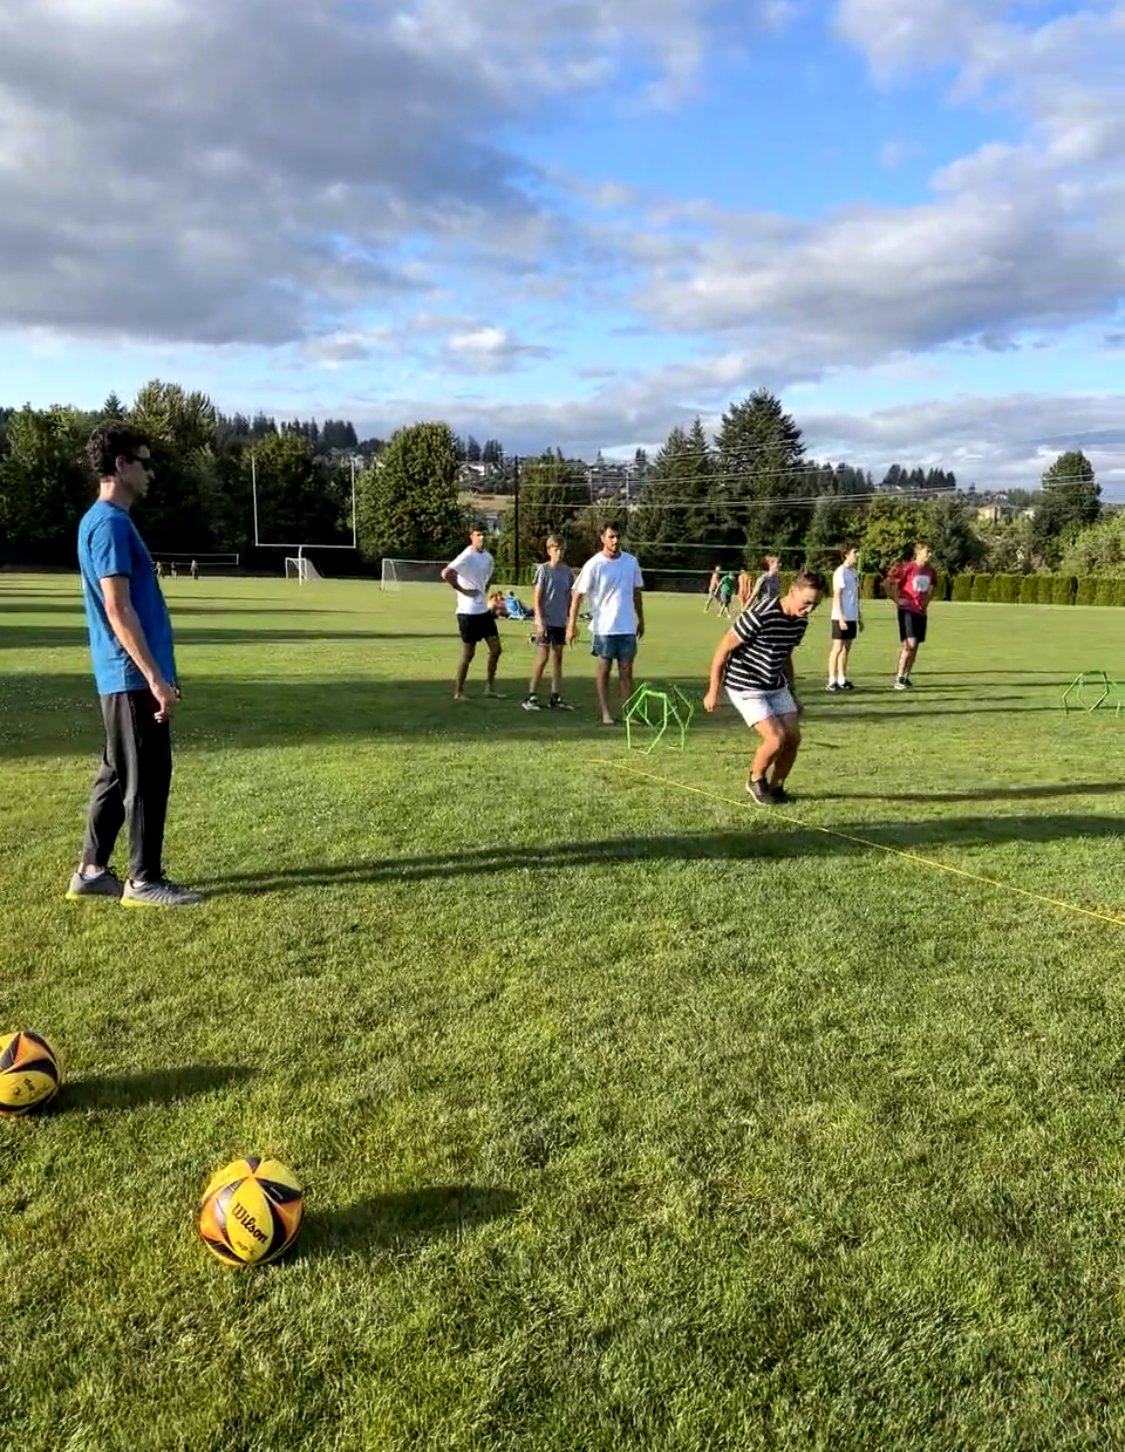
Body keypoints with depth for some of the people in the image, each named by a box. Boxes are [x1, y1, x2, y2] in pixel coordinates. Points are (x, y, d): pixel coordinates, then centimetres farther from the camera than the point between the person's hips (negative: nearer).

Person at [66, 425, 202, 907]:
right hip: (133, 677, -10)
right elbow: (118, 610, -20)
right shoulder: (110, 523, -14)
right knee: (147, 777, -2)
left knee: (118, 774, 15)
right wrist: (156, 678, -21)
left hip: (125, 677, 10)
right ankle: (144, 881, 7)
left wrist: (159, 674, 23)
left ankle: (91, 871, 23)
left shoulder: (107, 520, 17)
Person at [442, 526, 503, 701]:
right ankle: (458, 692, 11)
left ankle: (490, 688, 17)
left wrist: (485, 592, 12)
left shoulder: (488, 557, 9)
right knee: (468, 654, -1)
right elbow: (446, 574, -26)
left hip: (484, 610, 8)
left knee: (495, 649, 6)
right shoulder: (467, 556, -15)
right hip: (468, 612, -8)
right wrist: (463, 590, -19)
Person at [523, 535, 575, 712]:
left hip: (561, 622, 5)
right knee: (543, 658, -6)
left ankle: (556, 698, 14)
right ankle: (531, 696, 0)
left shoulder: (567, 571, 7)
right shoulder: (544, 570, -6)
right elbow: (537, 598, -8)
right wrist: (540, 621, -15)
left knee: (558, 658, 8)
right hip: (546, 621, -5)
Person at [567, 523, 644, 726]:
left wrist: (641, 619, 17)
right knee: (604, 670, 4)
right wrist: (572, 624, -13)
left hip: (627, 627, 3)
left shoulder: (631, 562, 5)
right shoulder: (594, 565, -7)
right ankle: (605, 713, 10)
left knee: (626, 671, 4)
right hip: (603, 627, -3)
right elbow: (577, 595, -7)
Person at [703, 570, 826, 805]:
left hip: (776, 687, 7)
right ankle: (756, 781, 12)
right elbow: (723, 650, -18)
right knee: (776, 738, -16)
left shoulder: (801, 622, -1)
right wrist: (713, 691, -13)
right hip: (745, 688, -7)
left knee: (793, 737, 0)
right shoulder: (759, 616, -25)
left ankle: (776, 787, 22)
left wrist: (791, 694, 20)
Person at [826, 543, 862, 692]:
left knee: (846, 647, 9)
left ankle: (842, 680, 15)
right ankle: (832, 681, -2)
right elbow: (836, 596, -14)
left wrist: (859, 617, 18)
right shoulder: (841, 572, -11)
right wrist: (841, 618, -20)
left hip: (852, 617, 8)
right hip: (841, 617, -8)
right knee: (838, 647, -5)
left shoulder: (853, 571, 14)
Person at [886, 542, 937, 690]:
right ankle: (898, 679, -9)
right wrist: (897, 600, -11)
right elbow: (888, 583, -11)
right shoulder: (907, 567, -12)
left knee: (915, 646, 8)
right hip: (907, 610, -7)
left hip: (921, 611, 7)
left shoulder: (930, 571, 8)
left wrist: (927, 600, 17)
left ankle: (905, 677, 18)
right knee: (909, 643, -16)